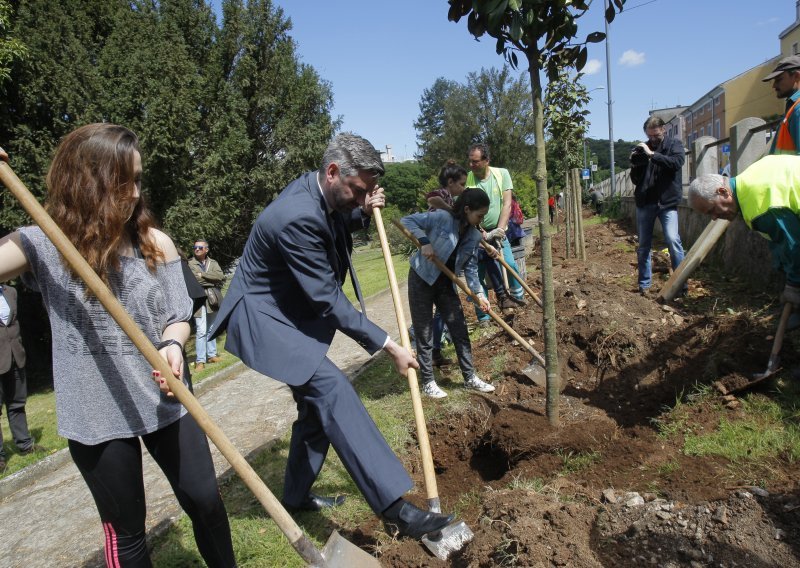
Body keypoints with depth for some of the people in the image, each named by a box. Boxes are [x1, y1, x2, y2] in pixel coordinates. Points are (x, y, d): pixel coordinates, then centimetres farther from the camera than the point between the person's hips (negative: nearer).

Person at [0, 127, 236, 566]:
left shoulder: (155, 242, -3)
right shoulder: (44, 245, -8)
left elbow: (178, 317, 1)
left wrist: (172, 344, -21)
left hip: (164, 401, 2)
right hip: (96, 414, -1)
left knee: (205, 501, 11)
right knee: (125, 531, 14)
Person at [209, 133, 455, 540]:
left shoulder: (318, 191, -3)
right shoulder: (298, 216, -30)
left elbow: (334, 225, 20)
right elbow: (328, 300, -28)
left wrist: (363, 213, -3)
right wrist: (388, 345, -24)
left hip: (296, 311, 10)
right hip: (264, 317, -10)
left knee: (317, 400, 14)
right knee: (332, 390, -23)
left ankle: (297, 494, 32)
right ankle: (394, 508, -23)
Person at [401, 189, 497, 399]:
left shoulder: (474, 236, -2)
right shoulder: (441, 218, -20)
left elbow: (470, 268, 2)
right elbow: (407, 221, -18)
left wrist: (479, 293, -8)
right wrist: (424, 241, -30)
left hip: (446, 284, 6)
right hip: (422, 279, -6)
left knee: (460, 330, 7)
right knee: (423, 334, 2)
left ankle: (470, 378, 20)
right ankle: (428, 382, 14)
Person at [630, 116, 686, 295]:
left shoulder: (674, 144, 3)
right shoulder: (642, 149, 9)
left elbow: (677, 162, -17)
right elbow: (635, 180, 11)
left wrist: (652, 154, -21)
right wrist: (634, 164, -7)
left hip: (667, 202, -3)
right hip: (644, 203, 3)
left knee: (673, 240, -15)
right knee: (643, 245, 6)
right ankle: (644, 284, 16)